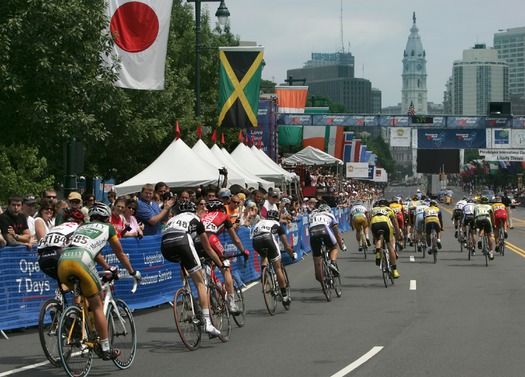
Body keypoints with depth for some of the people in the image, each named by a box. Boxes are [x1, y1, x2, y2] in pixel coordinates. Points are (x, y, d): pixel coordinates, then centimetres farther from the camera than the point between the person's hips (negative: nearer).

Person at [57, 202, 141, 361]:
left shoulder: (81, 227, 36)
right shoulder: (108, 228, 25)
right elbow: (120, 253, 34)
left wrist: (108, 268, 64)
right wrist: (132, 272, 49)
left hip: (62, 261, 5)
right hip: (81, 261, -5)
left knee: (80, 293, 34)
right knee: (97, 306, 5)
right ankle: (106, 350, 8)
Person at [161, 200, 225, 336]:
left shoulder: (172, 219, 39)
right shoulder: (196, 220, 30)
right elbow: (207, 248, 36)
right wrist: (221, 265, 49)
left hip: (165, 248, 3)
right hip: (182, 242, -3)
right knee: (200, 282, 1)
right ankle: (207, 322, -8)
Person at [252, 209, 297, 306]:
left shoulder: (260, 223, 39)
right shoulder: (277, 225, 30)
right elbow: (287, 246, 34)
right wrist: (292, 255, 52)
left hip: (255, 241, 3)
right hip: (268, 239, -3)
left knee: (264, 256, 38)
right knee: (277, 268, 7)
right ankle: (284, 296, 7)